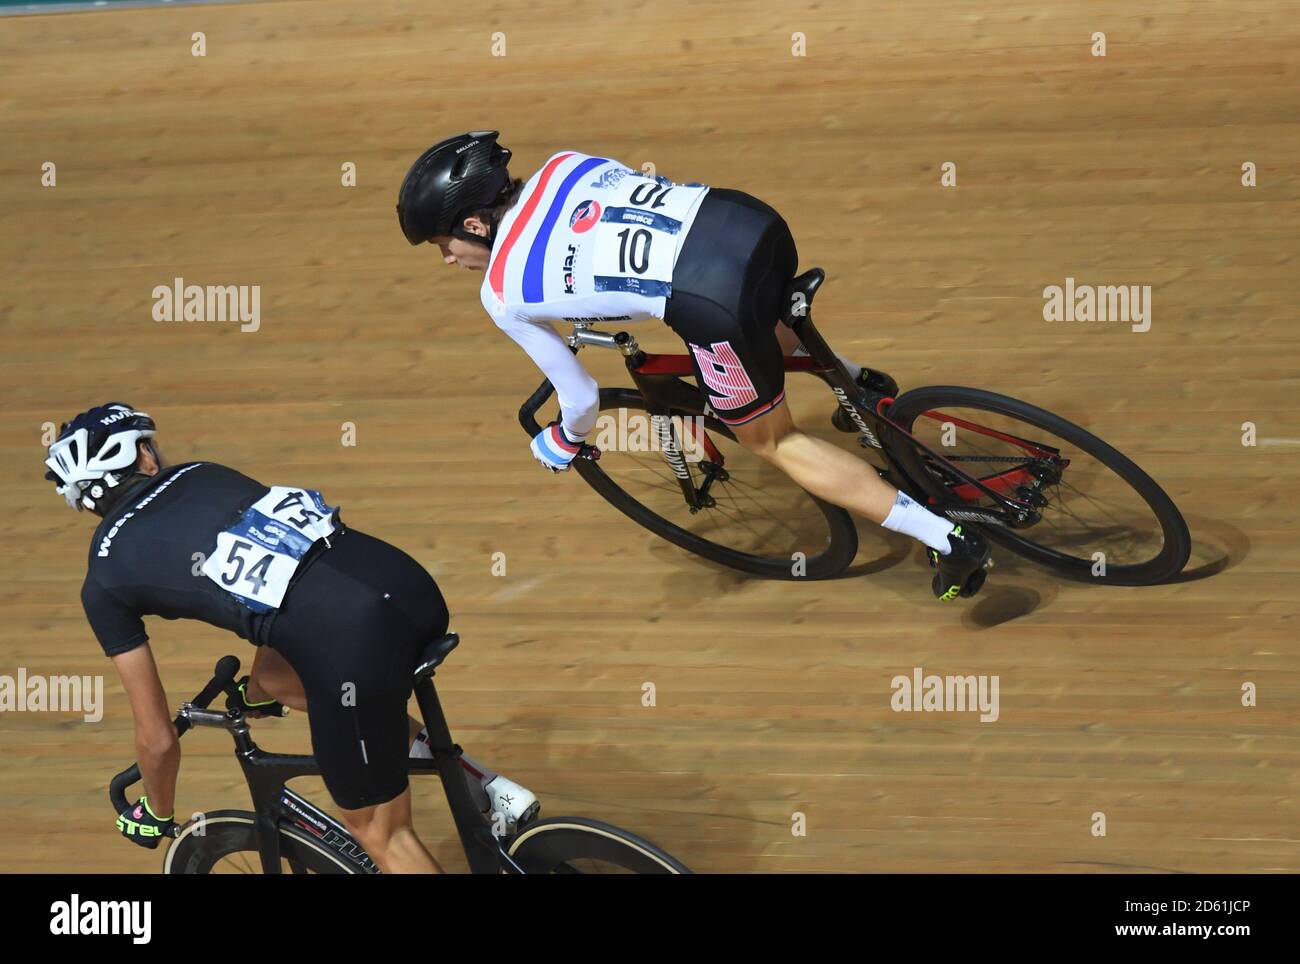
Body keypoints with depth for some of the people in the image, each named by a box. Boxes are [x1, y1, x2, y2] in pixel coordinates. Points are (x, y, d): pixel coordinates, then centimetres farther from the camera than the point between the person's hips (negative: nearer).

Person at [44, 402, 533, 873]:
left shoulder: (105, 583, 14)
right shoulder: (199, 474, 27)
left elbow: (157, 738, 18)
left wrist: (156, 817, 39)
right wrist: (258, 688, 57)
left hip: (356, 643, -6)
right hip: (411, 583, 6)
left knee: (380, 832, 16)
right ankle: (483, 785, 27)